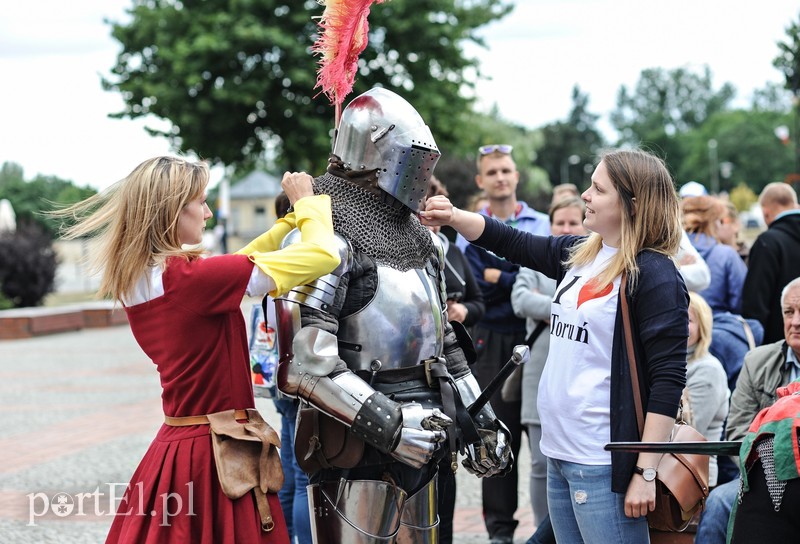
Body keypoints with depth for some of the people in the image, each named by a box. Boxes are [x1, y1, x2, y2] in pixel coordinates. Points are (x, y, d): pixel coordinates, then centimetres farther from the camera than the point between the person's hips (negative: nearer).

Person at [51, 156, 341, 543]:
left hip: (177, 443, 9)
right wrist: (308, 202, -1)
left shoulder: (136, 279, 4)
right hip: (217, 452, -9)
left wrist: (294, 218, 18)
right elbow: (323, 256, -19)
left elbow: (233, 265, 19)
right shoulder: (190, 277, -21)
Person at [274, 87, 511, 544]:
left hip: (418, 440, 8)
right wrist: (391, 425, -24)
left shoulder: (421, 241, 13)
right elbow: (304, 366, -22)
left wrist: (477, 418, 15)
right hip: (356, 450, -8)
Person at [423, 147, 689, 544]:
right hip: (559, 452, 8)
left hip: (604, 465, -8)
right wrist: (453, 217, 4)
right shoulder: (579, 255, 10)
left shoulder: (654, 275, -13)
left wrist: (646, 472, -20)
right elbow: (512, 243, 21)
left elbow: (668, 379, -17)